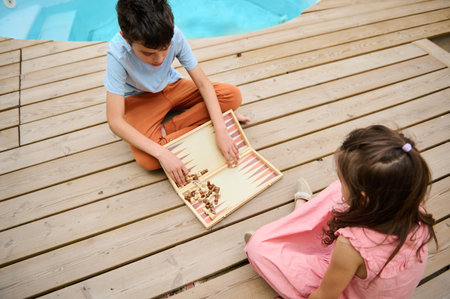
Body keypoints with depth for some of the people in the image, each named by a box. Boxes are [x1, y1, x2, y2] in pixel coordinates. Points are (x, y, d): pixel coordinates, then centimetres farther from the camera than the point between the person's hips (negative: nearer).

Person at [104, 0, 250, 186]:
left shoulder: (174, 36, -25)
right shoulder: (118, 54, -32)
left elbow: (203, 83, -19)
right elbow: (115, 122, -31)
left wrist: (220, 130, -30)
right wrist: (161, 153, -40)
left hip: (172, 87, 4)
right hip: (140, 100, -3)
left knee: (233, 96, -18)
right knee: (148, 161, -32)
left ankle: (166, 130, -15)